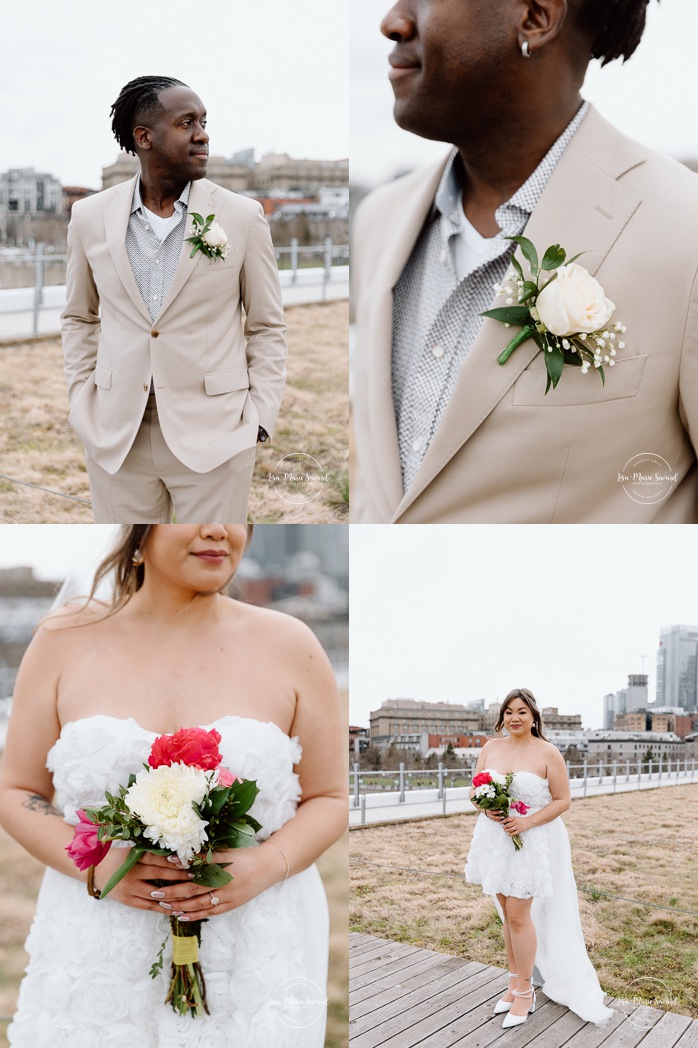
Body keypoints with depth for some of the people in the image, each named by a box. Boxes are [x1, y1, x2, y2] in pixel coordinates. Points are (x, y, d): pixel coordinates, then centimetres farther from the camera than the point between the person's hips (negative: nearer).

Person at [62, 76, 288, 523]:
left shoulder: (243, 217, -3)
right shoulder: (90, 217, 3)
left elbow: (267, 326, 4)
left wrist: (262, 417, -4)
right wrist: (82, 401, 6)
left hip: (214, 436, -1)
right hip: (115, 437, 2)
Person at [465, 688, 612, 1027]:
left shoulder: (547, 753, -10)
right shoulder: (490, 748, 4)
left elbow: (562, 800, -8)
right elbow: (475, 790, 10)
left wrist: (527, 822, -18)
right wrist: (486, 807, -12)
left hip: (533, 842, -5)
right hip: (495, 841, 5)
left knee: (519, 915, -4)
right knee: (508, 914, 12)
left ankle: (524, 993, 10)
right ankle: (515, 983, 25)